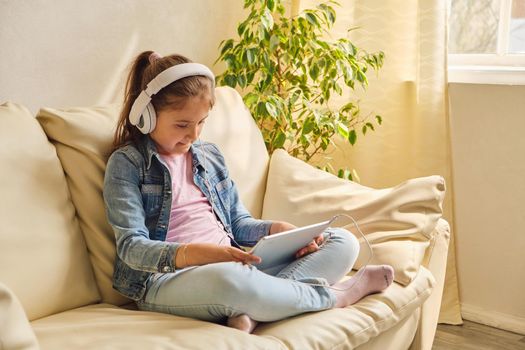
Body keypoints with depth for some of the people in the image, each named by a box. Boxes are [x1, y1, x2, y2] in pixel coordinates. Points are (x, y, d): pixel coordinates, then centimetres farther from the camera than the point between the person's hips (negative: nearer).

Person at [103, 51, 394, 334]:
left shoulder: (209, 156, 19)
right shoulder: (127, 163, 1)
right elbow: (131, 246, -9)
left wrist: (280, 229, -1)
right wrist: (192, 254, -27)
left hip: (234, 263, 7)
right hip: (168, 278, -7)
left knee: (343, 242, -3)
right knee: (227, 280, -44)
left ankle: (248, 314, -28)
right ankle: (334, 295, -14)